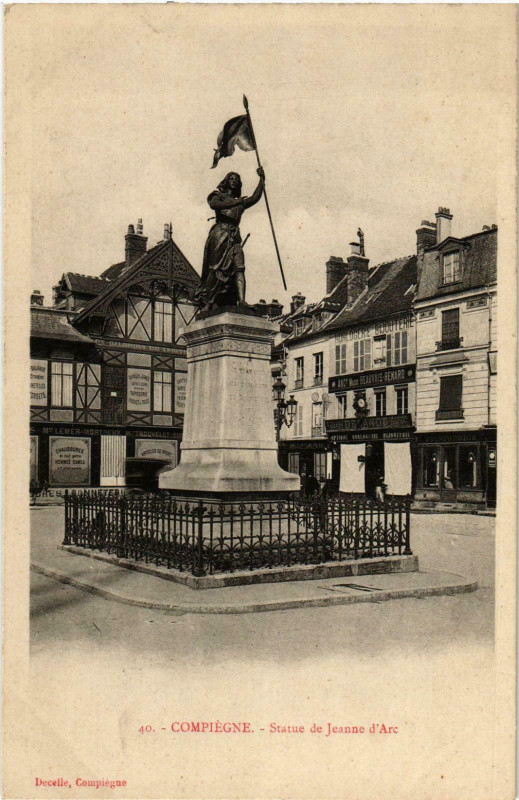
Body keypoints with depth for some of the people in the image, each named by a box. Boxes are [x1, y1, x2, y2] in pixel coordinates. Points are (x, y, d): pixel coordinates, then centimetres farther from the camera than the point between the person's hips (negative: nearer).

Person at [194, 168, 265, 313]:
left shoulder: (241, 202, 27)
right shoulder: (219, 196, 15)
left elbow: (255, 197, 11)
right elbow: (213, 204, -8)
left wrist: (262, 179, 3)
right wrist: (234, 203, -17)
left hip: (234, 237, 4)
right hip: (220, 234, -4)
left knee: (239, 268, -13)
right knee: (216, 268, -13)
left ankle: (241, 301, -26)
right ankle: (206, 303, -13)